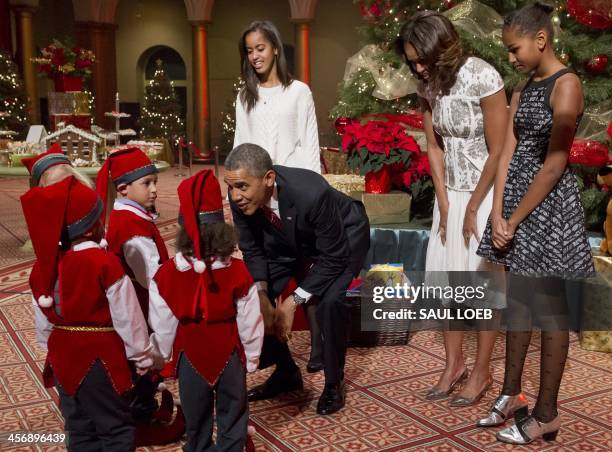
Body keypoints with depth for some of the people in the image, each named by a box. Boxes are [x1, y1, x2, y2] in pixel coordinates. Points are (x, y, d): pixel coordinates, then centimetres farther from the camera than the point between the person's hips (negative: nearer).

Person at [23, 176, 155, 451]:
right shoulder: (105, 263, -22)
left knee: (79, 429, 20)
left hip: (64, 359, 6)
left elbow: (43, 324, 7)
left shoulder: (42, 266, -3)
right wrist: (142, 356, -2)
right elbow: (127, 318, -16)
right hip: (100, 359, -6)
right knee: (116, 429, 9)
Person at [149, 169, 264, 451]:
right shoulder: (238, 271, -17)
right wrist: (252, 356, 6)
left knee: (196, 417, 20)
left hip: (190, 357, 1)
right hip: (229, 355, 0)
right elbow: (250, 321, -10)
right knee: (232, 414, 18)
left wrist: (162, 356, 11)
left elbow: (162, 324, -7)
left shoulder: (166, 274, -17)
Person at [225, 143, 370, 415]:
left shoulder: (311, 193, -41)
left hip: (344, 236, -5)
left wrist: (293, 302, -28)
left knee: (330, 301, -28)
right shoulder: (240, 197, -26)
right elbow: (252, 250, -9)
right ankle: (286, 372, 16)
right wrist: (262, 297, -21)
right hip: (288, 240, 6)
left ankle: (334, 383, -2)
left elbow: (334, 257, -29)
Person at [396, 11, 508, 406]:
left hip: (487, 192, -6)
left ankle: (482, 372, 17)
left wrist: (473, 208, -11)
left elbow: (498, 151, -17)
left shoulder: (483, 77, -21)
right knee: (447, 277, 10)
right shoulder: (428, 84, -3)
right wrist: (444, 205, -1)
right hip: (451, 191, 6)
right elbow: (434, 147, 3)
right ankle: (454, 363, 26)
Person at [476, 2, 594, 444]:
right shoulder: (524, 88, 12)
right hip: (516, 195, 8)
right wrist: (497, 214, -6)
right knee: (518, 300, 13)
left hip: (548, 202, -8)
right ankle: (512, 394, 25)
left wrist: (515, 219, -14)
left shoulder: (566, 84, -12)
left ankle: (546, 413, 11)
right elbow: (508, 152, 3)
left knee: (550, 309, 1)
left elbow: (555, 163, -17)